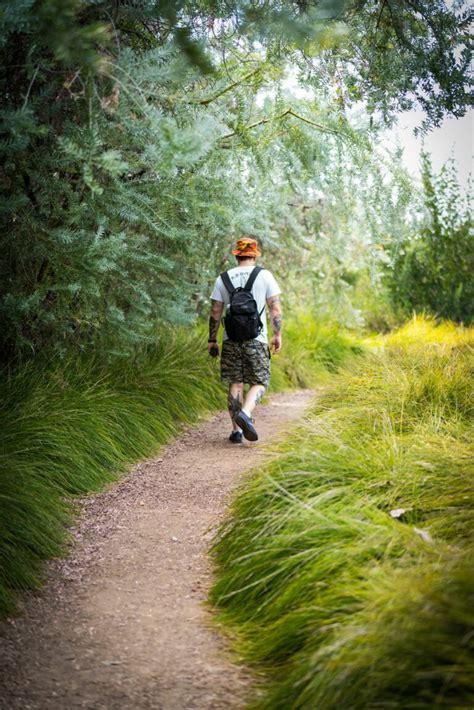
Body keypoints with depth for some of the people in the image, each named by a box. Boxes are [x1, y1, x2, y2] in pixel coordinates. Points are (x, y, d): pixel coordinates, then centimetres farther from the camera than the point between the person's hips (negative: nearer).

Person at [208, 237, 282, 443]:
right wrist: (277, 335, 6)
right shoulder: (264, 275, 2)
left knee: (235, 384, 8)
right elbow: (275, 308, -2)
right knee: (259, 383, 5)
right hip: (256, 339, -2)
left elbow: (215, 312, 6)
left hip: (231, 339, 2)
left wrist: (212, 340, 12)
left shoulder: (223, 279, 7)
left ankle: (236, 430, 7)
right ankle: (245, 414, -21)